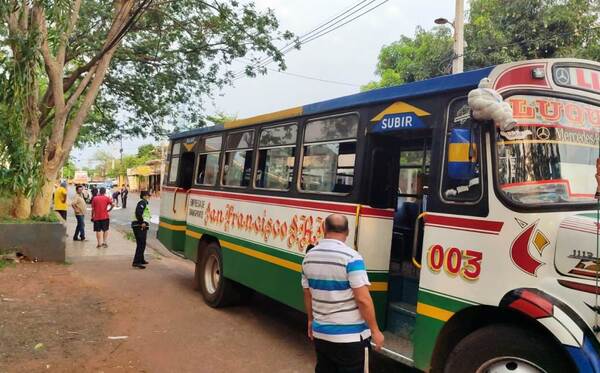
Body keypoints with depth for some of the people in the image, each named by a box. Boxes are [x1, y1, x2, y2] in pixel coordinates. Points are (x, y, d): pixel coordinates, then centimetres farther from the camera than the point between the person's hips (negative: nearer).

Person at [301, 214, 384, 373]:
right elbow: (363, 299, -20)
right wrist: (375, 330, -9)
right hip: (351, 336, -5)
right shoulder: (351, 257, -18)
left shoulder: (309, 257, 1)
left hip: (320, 333, 6)